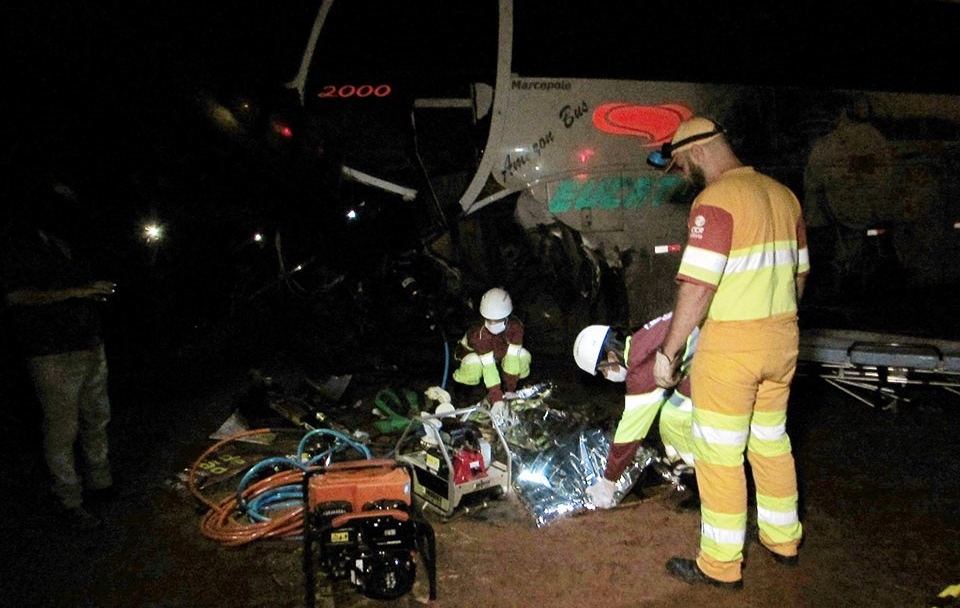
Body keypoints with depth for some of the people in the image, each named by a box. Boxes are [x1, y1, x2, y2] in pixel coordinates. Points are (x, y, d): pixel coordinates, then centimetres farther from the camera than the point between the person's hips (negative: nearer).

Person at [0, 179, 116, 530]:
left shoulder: (62, 245, 16)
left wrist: (96, 291, 9)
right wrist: (76, 292, -22)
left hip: (90, 347, 8)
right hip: (54, 356, -8)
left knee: (97, 420, 16)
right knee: (62, 429, -2)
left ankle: (99, 482, 31)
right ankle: (70, 502, 9)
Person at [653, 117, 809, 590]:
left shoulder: (716, 201, -17)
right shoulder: (783, 195, 9)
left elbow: (697, 286, -23)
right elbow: (799, 272, 16)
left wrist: (668, 350, -15)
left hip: (731, 345, -8)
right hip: (782, 339, 8)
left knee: (720, 455, 4)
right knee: (772, 443, 22)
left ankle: (721, 565, 15)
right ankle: (783, 539, 37)